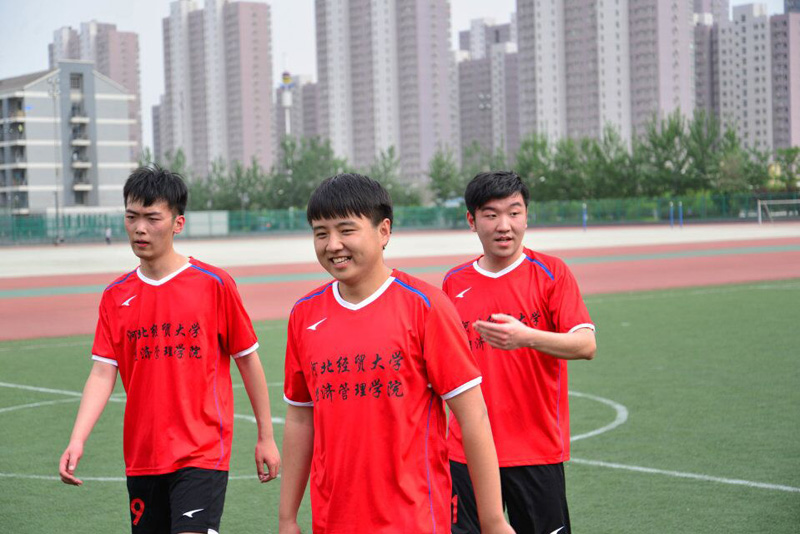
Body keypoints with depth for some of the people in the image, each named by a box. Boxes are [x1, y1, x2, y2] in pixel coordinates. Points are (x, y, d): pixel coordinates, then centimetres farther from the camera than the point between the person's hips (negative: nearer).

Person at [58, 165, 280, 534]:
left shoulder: (214, 284, -5)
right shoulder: (115, 296, 6)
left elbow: (248, 360, 1)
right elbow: (103, 373, 0)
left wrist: (266, 437, 3)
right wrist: (77, 440, -14)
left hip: (202, 452, -4)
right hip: (141, 457, 5)